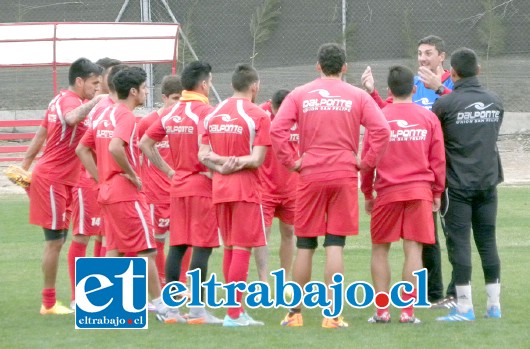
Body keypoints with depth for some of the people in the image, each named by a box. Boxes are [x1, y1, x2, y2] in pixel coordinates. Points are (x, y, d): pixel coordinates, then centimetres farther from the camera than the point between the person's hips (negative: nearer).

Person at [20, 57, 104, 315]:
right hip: (53, 180, -10)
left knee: (57, 240, 12)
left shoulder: (60, 100, 13)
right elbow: (71, 118, -44)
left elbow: (41, 134, 21)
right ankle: (49, 303, 0)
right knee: (55, 241, -5)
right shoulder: (70, 101, -18)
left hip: (61, 181, 10)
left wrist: (25, 165, 26)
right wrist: (95, 101, -40)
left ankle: (50, 300, 16)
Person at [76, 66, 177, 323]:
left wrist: (101, 178, 14)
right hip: (127, 194, -9)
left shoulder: (105, 116, 14)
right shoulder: (126, 117, -14)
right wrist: (132, 175, -18)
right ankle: (160, 305, -3)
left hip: (107, 192, 9)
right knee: (146, 249, -5)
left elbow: (82, 150, 18)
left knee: (114, 249, 12)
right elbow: (115, 148, -31)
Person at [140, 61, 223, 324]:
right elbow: (204, 151, -27)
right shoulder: (205, 112, -13)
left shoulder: (171, 113, 10)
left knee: (177, 246, 11)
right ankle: (197, 310, -7)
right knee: (202, 247, -5)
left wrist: (169, 171, 14)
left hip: (178, 186, 7)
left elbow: (145, 144, 13)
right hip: (202, 186, -7)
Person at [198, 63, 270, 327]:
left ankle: (237, 310, 19)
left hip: (219, 187, 6)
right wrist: (237, 163, -6)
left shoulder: (213, 114, 9)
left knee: (229, 248, 15)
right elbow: (257, 159, -15)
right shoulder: (258, 116, -8)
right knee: (242, 248, -4)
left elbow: (203, 155, 2)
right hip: (245, 188, -6)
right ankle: (233, 313, -8)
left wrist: (221, 164, -9)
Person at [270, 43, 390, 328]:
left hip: (310, 176, 1)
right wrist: (366, 163, 0)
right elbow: (382, 130, -8)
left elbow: (277, 129, -8)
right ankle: (332, 314, -5)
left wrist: (290, 162, 0)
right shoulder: (357, 96, 3)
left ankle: (295, 312, 14)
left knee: (305, 246, 9)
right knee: (335, 246, -1)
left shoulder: (300, 95, 4)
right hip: (345, 175, -1)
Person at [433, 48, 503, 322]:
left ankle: (464, 307, -3)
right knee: (487, 242, 10)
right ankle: (494, 304, 12)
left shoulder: (445, 104, -11)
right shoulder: (495, 102, 4)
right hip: (488, 181, 4)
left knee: (459, 242, -1)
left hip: (457, 184, -4)